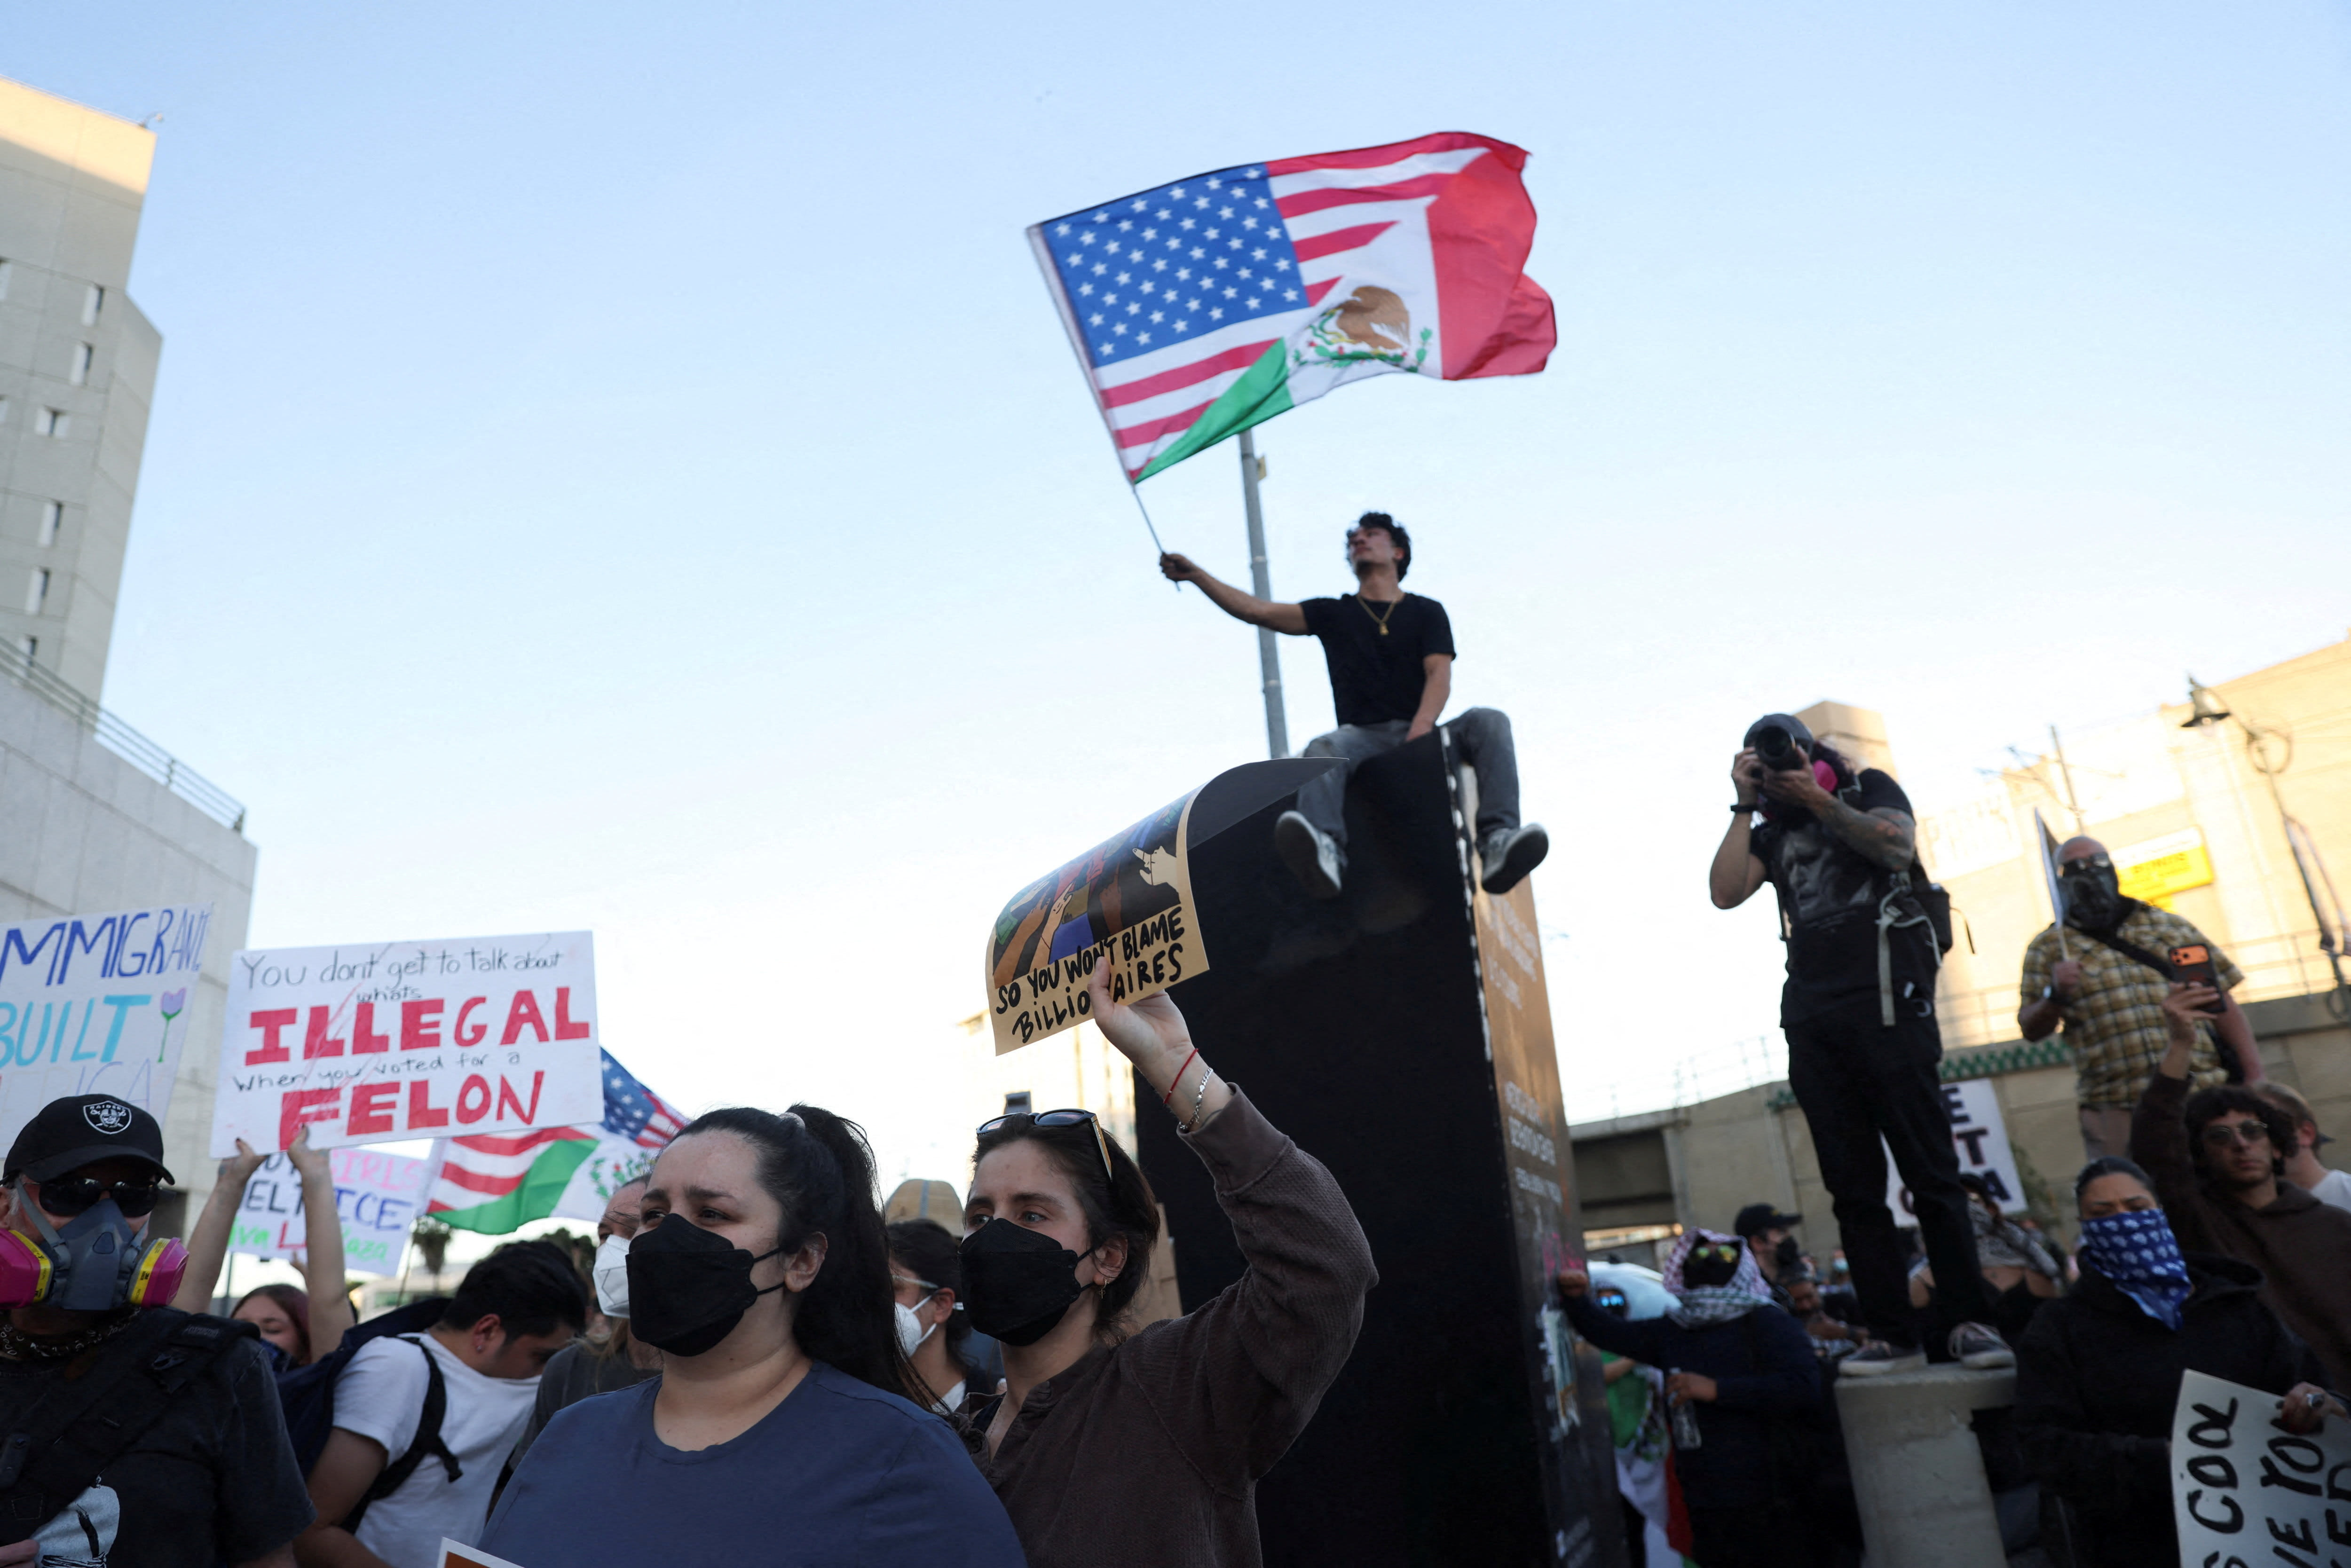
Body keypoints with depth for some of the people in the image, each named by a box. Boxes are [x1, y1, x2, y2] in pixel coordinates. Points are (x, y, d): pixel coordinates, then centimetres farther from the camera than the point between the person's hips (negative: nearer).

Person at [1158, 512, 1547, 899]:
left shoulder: (1427, 612, 18)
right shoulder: (1334, 614, 21)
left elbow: (1440, 677, 2)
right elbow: (1256, 611, 12)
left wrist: (1421, 730, -19)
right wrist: (1195, 574, 3)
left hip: (1420, 737, 1)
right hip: (1363, 736, 0)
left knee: (1487, 722, -27)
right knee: (1323, 749, -34)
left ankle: (1497, 843, -47)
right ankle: (1325, 853, -64)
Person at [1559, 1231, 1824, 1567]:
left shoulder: (1768, 1322, -4)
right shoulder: (1672, 1330, 14)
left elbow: (1806, 1388, -19)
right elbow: (1609, 1332, 14)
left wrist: (1716, 1389, -19)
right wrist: (1578, 1298, -7)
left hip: (1773, 1508, -5)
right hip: (1707, 1510, 5)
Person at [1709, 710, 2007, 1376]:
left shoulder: (1868, 789, 14)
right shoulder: (1772, 835, 21)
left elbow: (1897, 847, -6)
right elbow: (1725, 892, 4)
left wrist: (1821, 800, -7)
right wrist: (1746, 803, 5)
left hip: (1884, 997, -4)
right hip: (1812, 1016, 4)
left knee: (1929, 1169, -5)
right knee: (1853, 1186, 1)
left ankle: (1968, 1322, 0)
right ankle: (1891, 1335, 3)